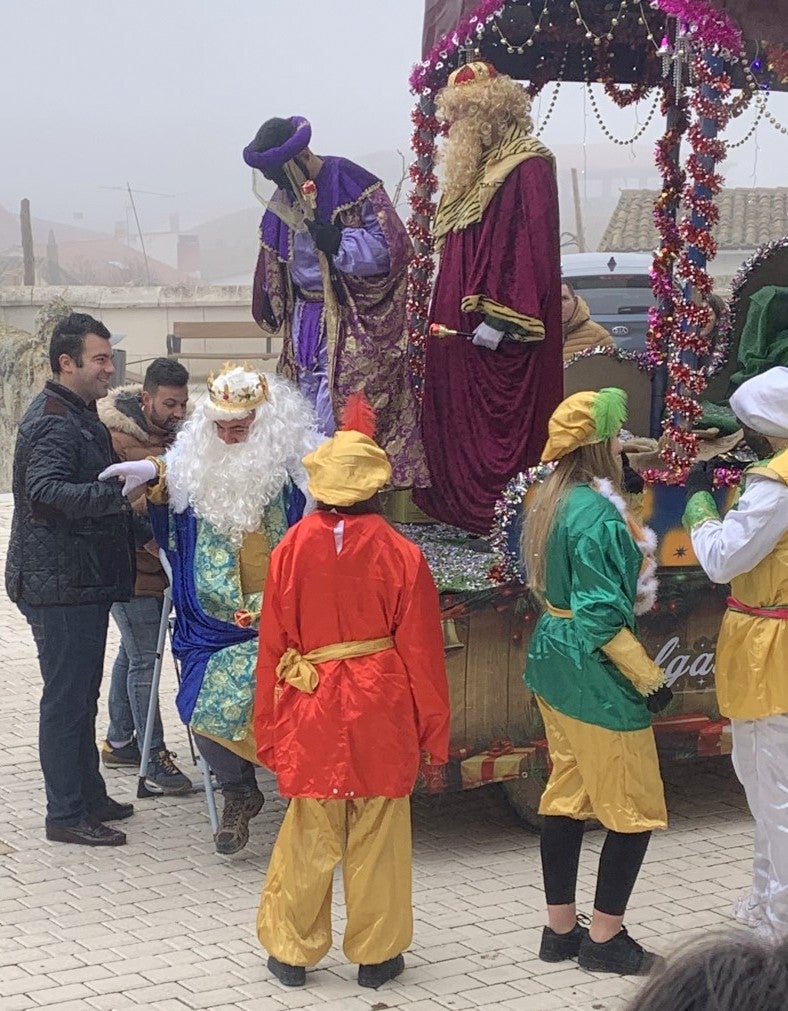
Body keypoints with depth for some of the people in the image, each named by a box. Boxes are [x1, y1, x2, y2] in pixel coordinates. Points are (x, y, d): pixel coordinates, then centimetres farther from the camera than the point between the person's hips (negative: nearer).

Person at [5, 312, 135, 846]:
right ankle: (67, 814, 2)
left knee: (81, 695, 18)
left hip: (82, 581, 11)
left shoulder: (79, 417, 18)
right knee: (67, 698, -5)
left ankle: (88, 796, 28)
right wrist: (118, 492, -39)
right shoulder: (53, 422, -17)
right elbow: (45, 493, -31)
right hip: (60, 584, -11)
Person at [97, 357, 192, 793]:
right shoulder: (116, 437, -18)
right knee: (144, 660, -7)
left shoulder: (173, 433, 6)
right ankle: (154, 759, -4)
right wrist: (152, 543, -23)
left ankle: (118, 742, 30)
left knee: (132, 652, 18)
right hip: (131, 565, -8)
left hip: (159, 561, 8)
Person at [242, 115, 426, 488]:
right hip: (304, 315, 7)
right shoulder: (284, 198, 9)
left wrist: (336, 241, -25)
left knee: (334, 415, -10)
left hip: (349, 322, -7)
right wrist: (273, 308, 19)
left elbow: (389, 247, -16)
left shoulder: (349, 182, -13)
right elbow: (275, 259, 21)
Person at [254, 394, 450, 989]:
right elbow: (421, 650, -2)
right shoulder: (400, 554, -8)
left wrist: (269, 729, 10)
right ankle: (376, 955, 18)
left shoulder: (292, 549, -5)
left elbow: (273, 646, 1)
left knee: (309, 835, 11)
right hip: (383, 713, -1)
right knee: (378, 837, 9)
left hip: (311, 713, 1)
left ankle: (292, 952, 19)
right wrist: (434, 730, 8)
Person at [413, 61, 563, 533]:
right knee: (459, 415, 12)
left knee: (504, 423, -4)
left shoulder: (529, 170, -14)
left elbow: (534, 250, -20)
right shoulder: (477, 168, 15)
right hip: (460, 321, 10)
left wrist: (503, 318, -23)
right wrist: (448, 309, 16)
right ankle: (460, 505, 20)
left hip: (502, 333, -10)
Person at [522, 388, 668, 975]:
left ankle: (561, 929, 22)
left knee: (567, 796, 15)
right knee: (635, 810, 3)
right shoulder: (597, 513, -21)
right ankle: (605, 940, 10)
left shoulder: (554, 500, 7)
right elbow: (602, 615, -22)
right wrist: (648, 675, -16)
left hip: (554, 659, 9)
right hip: (595, 670, -9)